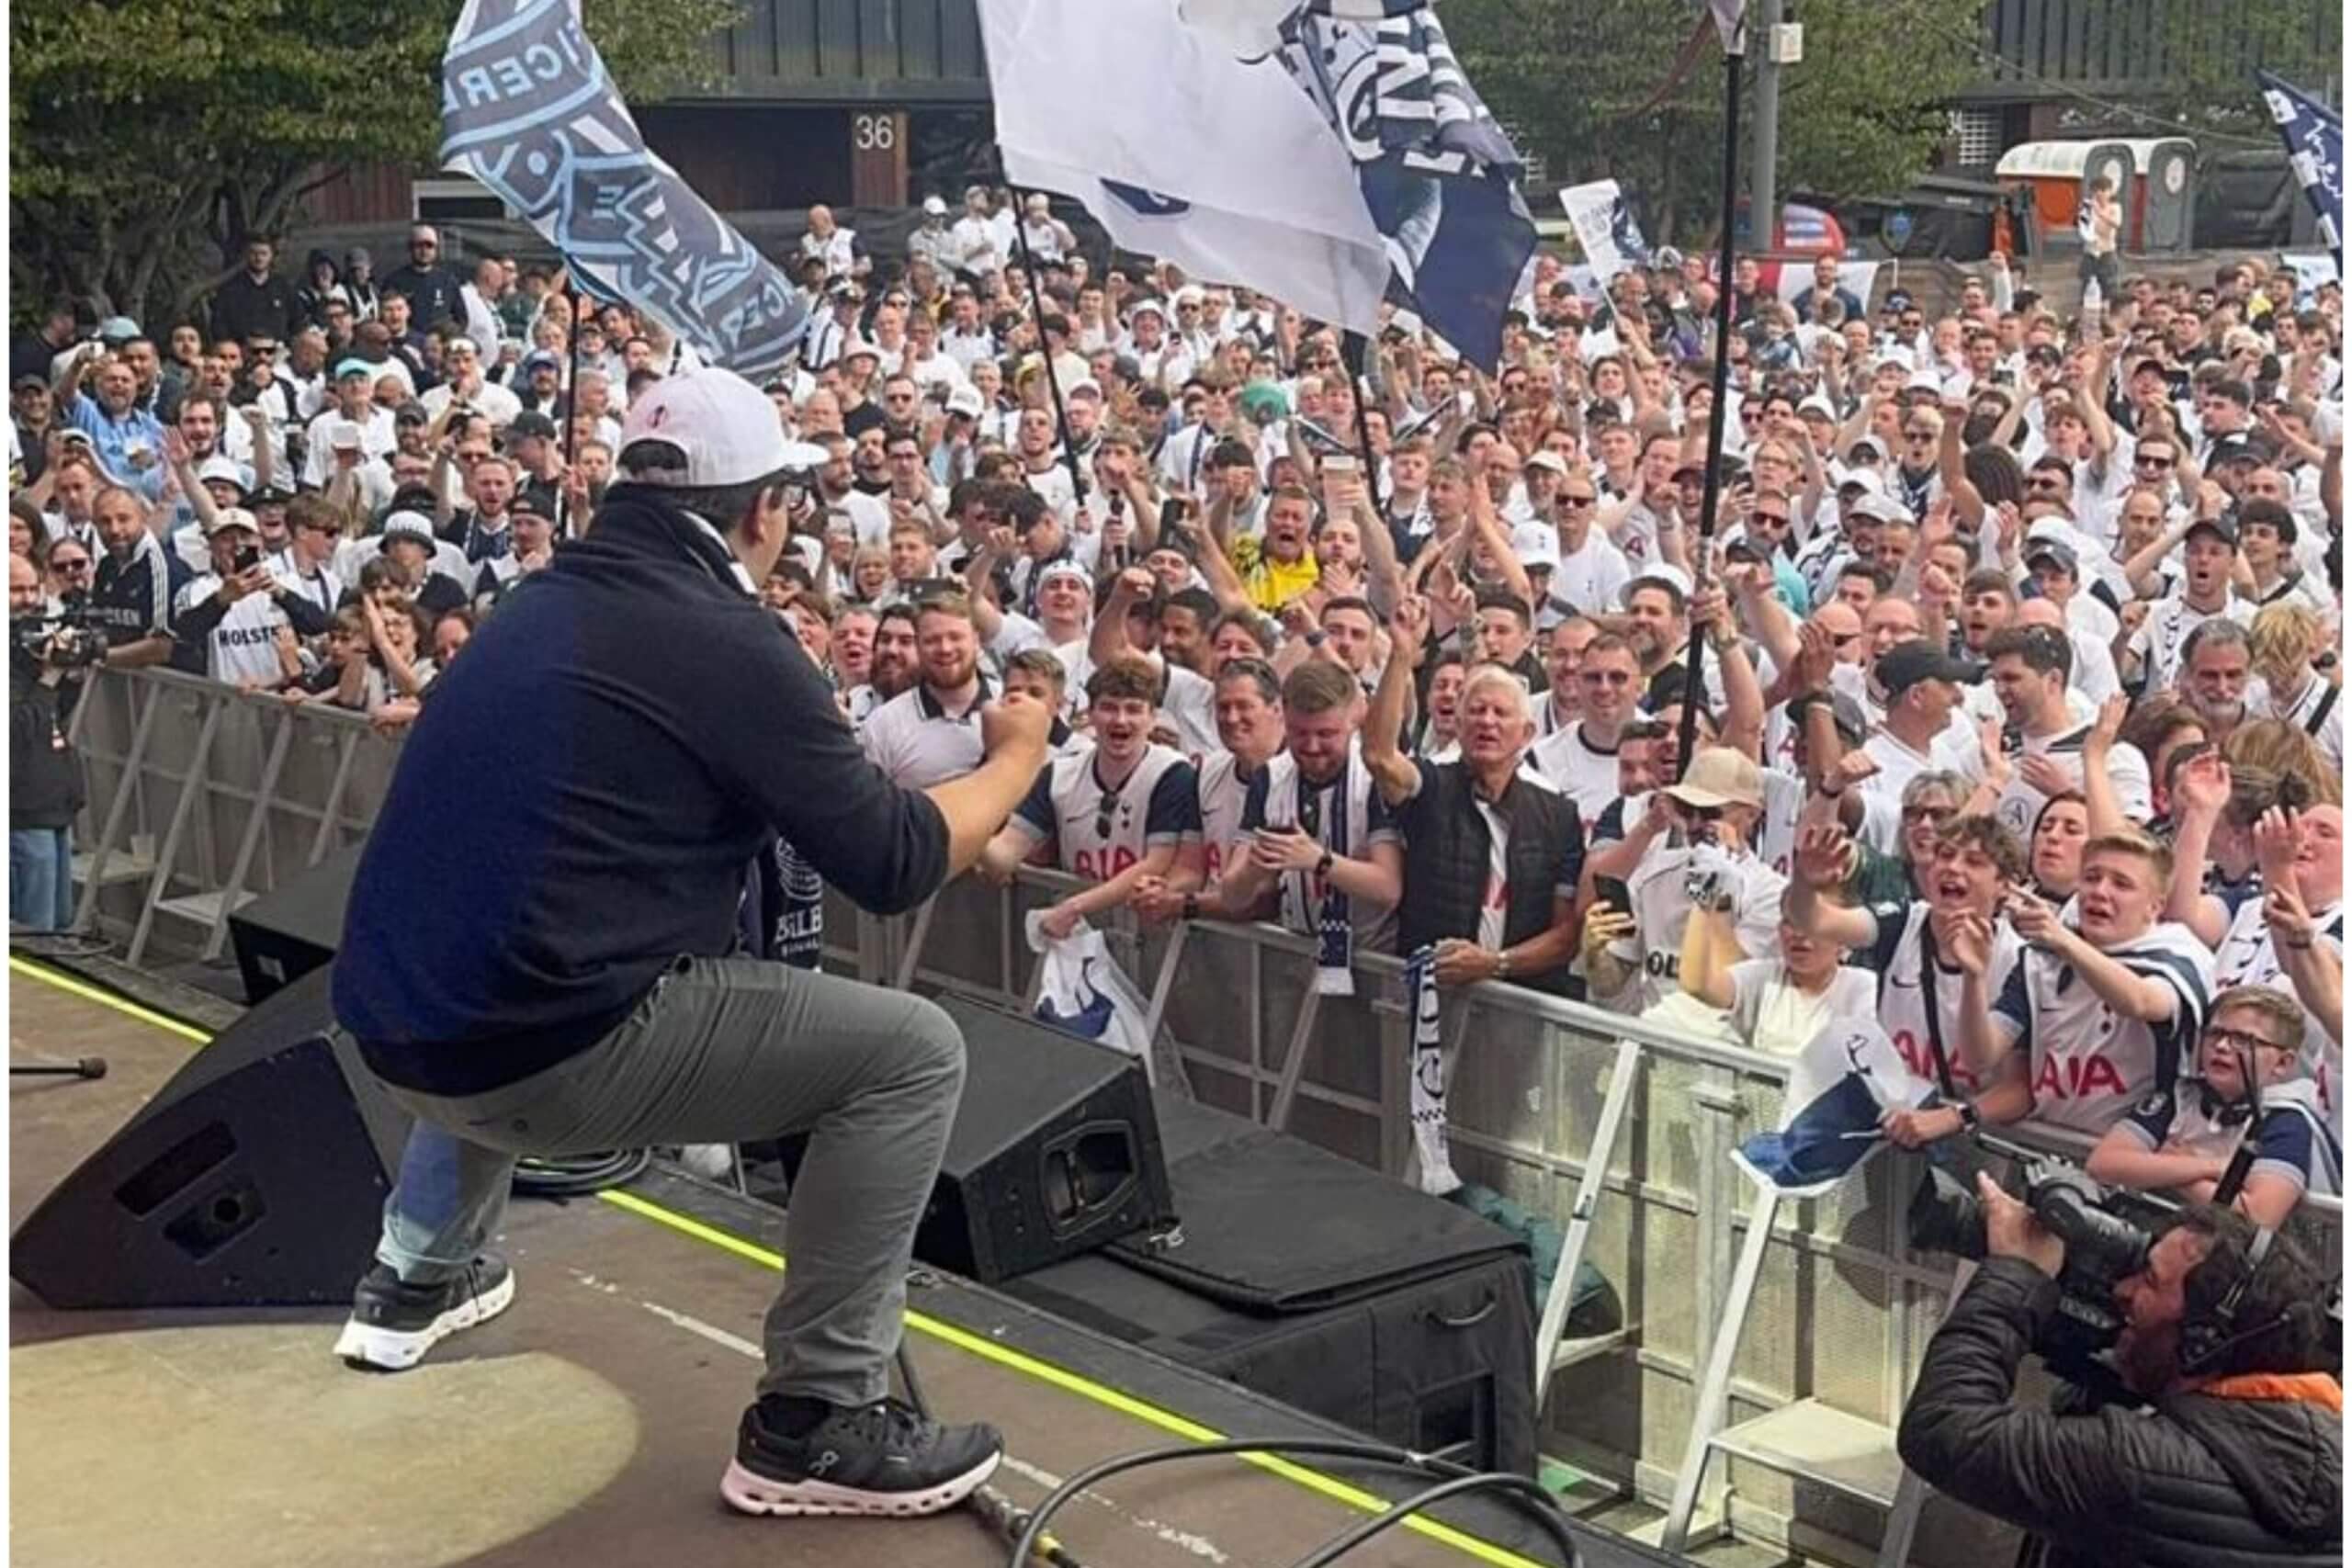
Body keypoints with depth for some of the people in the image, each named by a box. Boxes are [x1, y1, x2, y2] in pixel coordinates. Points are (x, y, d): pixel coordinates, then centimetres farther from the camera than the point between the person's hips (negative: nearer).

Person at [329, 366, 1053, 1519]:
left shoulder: (541, 606, 15)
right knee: (913, 1052, -3)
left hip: (399, 1029, 9)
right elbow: (891, 865, -6)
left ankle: (417, 1278, 41)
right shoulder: (724, 637, -9)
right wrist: (1017, 753, 11)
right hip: (540, 1047, -9)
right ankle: (814, 1419, -2)